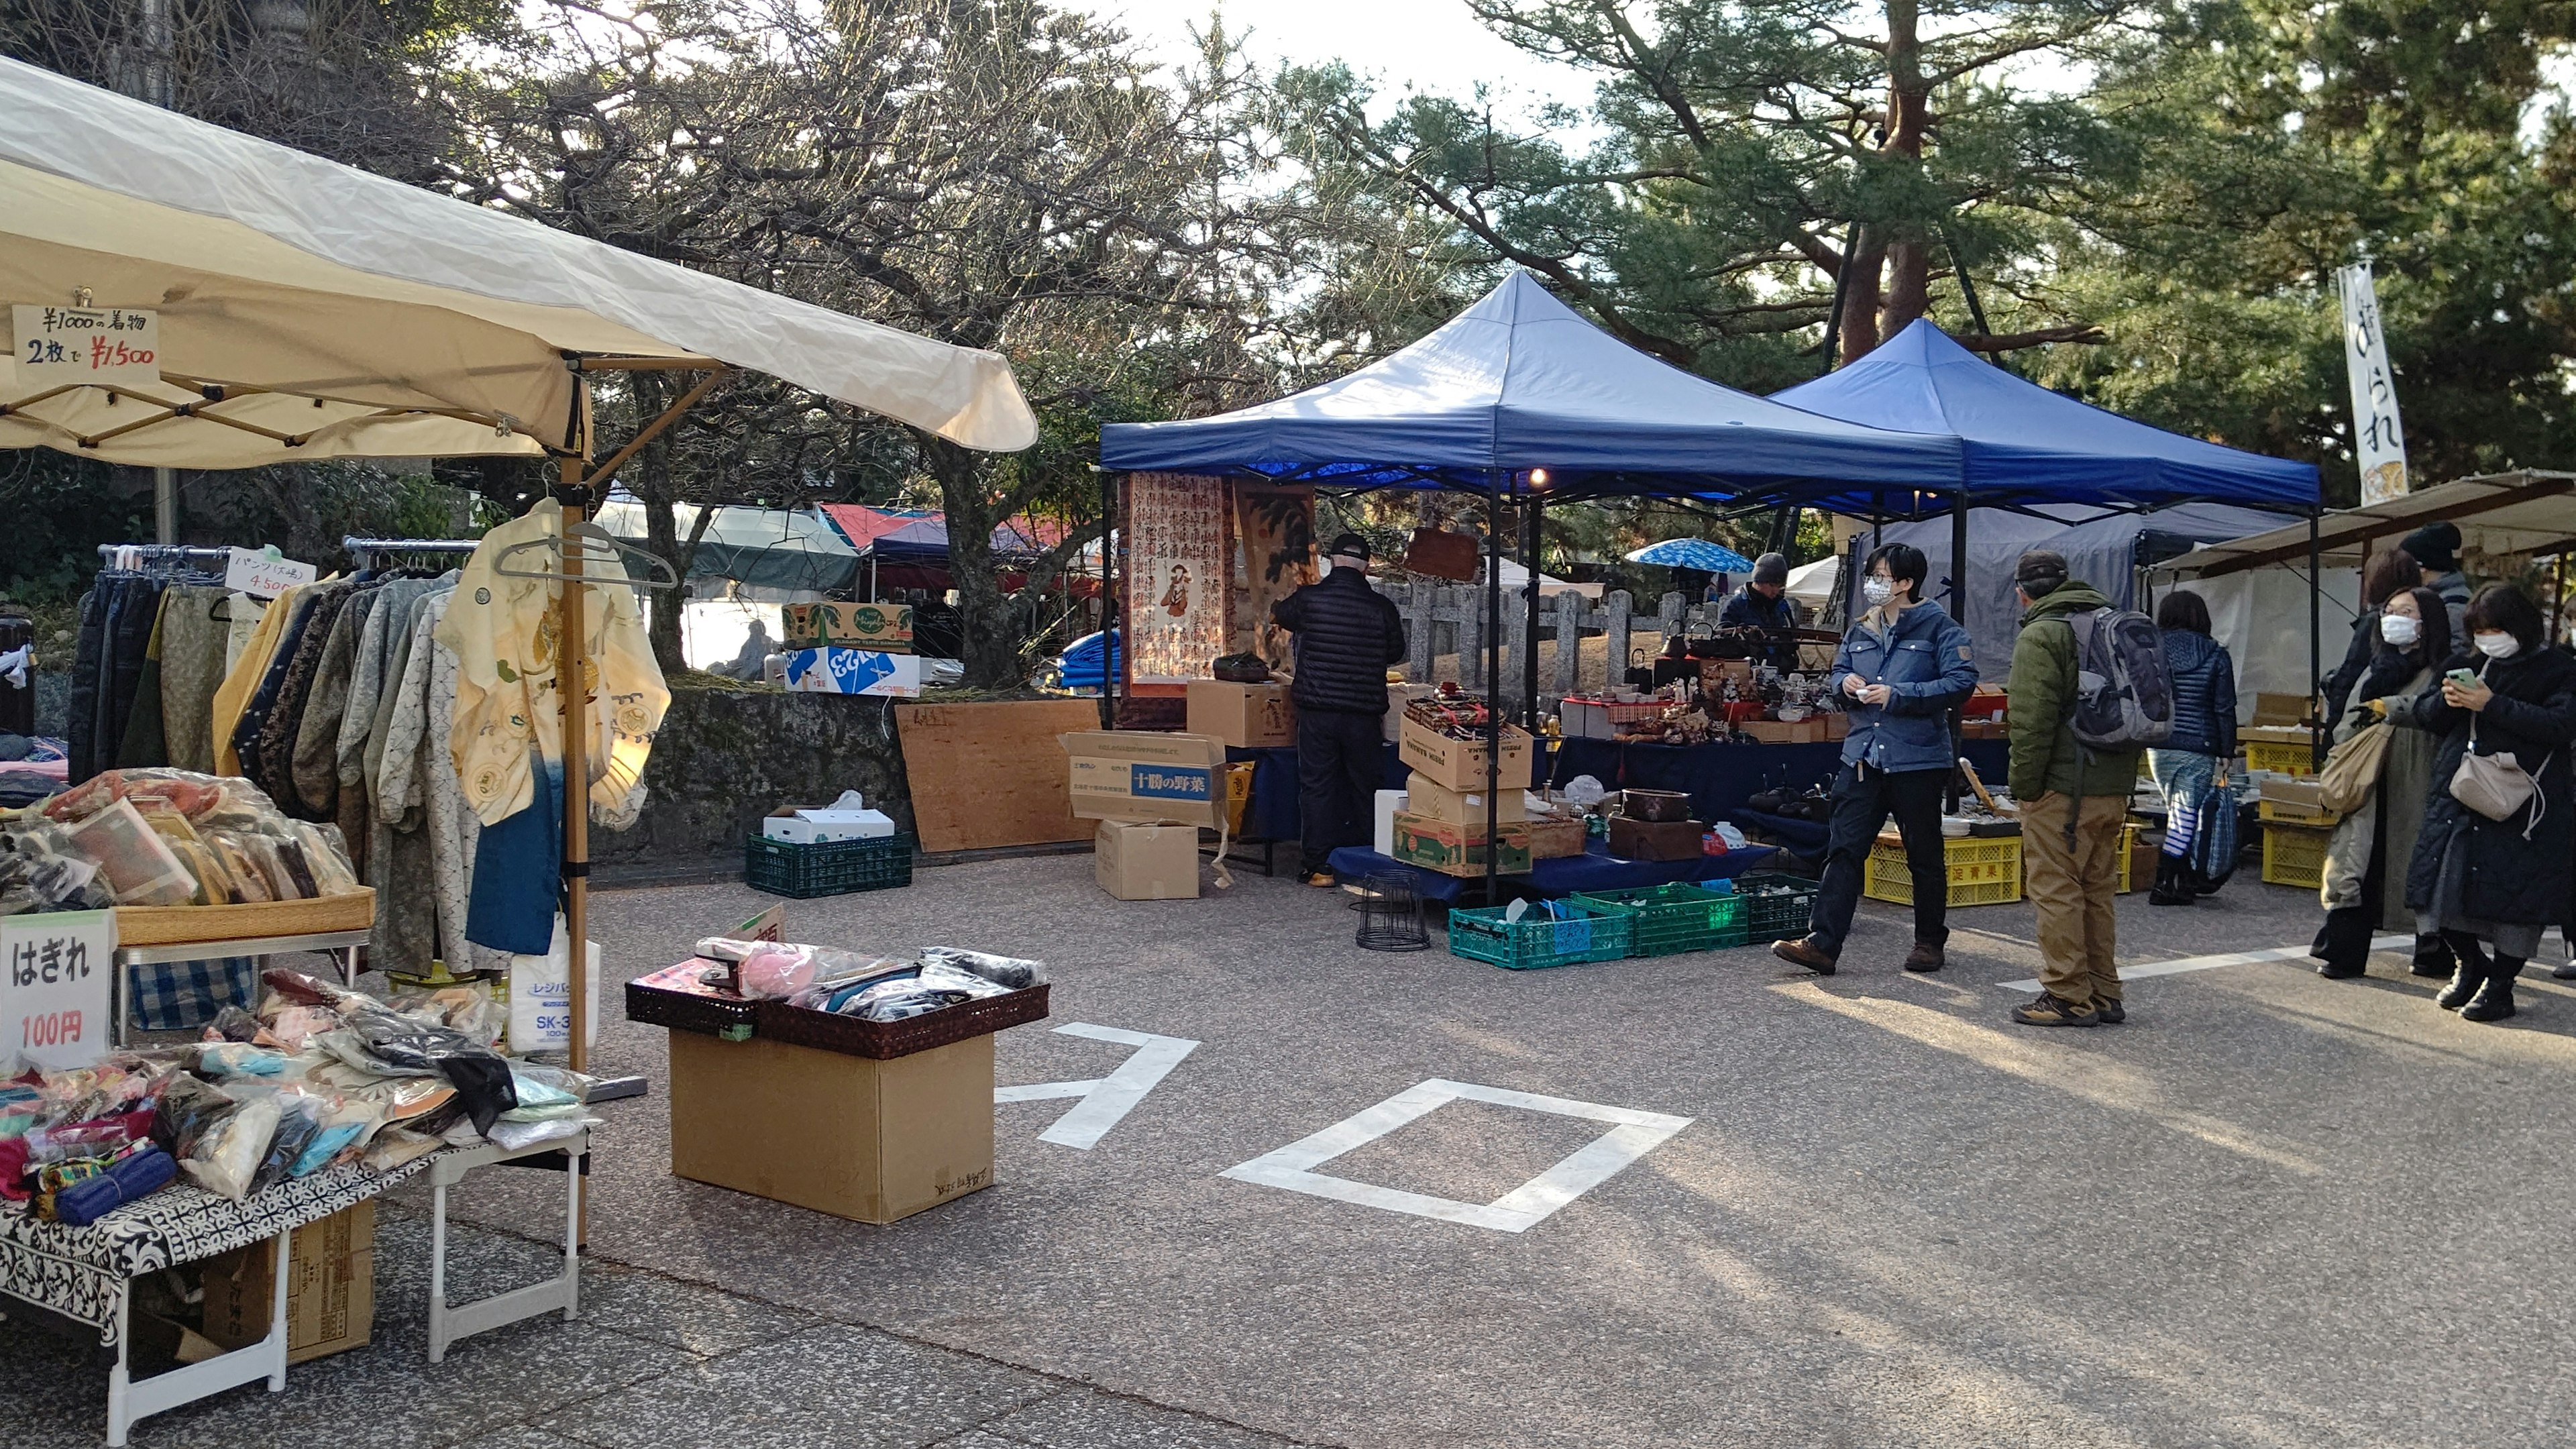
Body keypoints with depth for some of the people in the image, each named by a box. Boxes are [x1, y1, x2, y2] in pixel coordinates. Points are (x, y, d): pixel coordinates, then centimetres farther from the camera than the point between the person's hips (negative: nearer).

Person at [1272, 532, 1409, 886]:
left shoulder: (1309, 598, -4)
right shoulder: (1381, 607, -3)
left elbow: (1277, 616, 18)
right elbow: (1396, 653, 11)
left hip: (1317, 710, -1)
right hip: (1364, 713, 1)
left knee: (1316, 786, 6)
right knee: (1365, 787, 11)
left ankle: (1320, 866, 5)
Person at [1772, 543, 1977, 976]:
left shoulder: (1938, 627, -6)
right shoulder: (1861, 630, 12)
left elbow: (1962, 681, -15)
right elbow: (1837, 672, 23)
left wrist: (1898, 695, -20)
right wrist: (1845, 683, -2)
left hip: (1917, 761, -5)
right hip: (1863, 757, 5)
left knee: (1925, 855, 9)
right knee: (1844, 850, -1)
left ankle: (1930, 941, 24)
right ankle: (1822, 944, -4)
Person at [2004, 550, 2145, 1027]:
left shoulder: (2041, 635, -11)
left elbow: (2032, 720, -18)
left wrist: (2024, 784, -11)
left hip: (2061, 790, -9)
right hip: (2114, 787, 9)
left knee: (2057, 892, -2)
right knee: (2097, 891, 15)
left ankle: (2068, 997, 0)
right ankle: (2103, 995, 21)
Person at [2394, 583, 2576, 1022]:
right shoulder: (2472, 666, 15)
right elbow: (2422, 714, 13)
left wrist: (2492, 705, -19)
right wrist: (2446, 699, -8)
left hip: (2521, 804, -5)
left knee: (2512, 895, -2)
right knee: (2445, 883, 5)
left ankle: (2500, 984, 11)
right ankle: (2470, 964, 27)